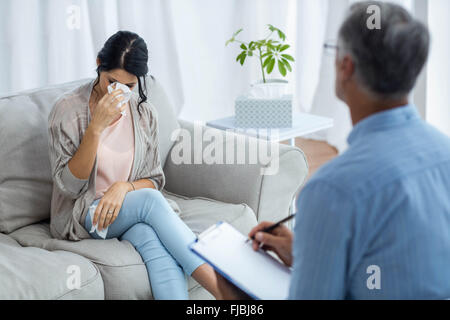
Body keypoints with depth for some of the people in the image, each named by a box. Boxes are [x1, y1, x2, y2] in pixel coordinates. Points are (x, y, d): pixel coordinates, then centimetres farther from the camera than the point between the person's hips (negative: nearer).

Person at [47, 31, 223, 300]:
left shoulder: (144, 113, 4)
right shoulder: (68, 110, -8)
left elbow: (155, 180, 9)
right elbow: (69, 185, -13)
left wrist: (124, 187, -15)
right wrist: (96, 127, -24)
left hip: (132, 212, 3)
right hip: (81, 216, -3)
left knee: (152, 237, -35)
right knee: (151, 201, -33)